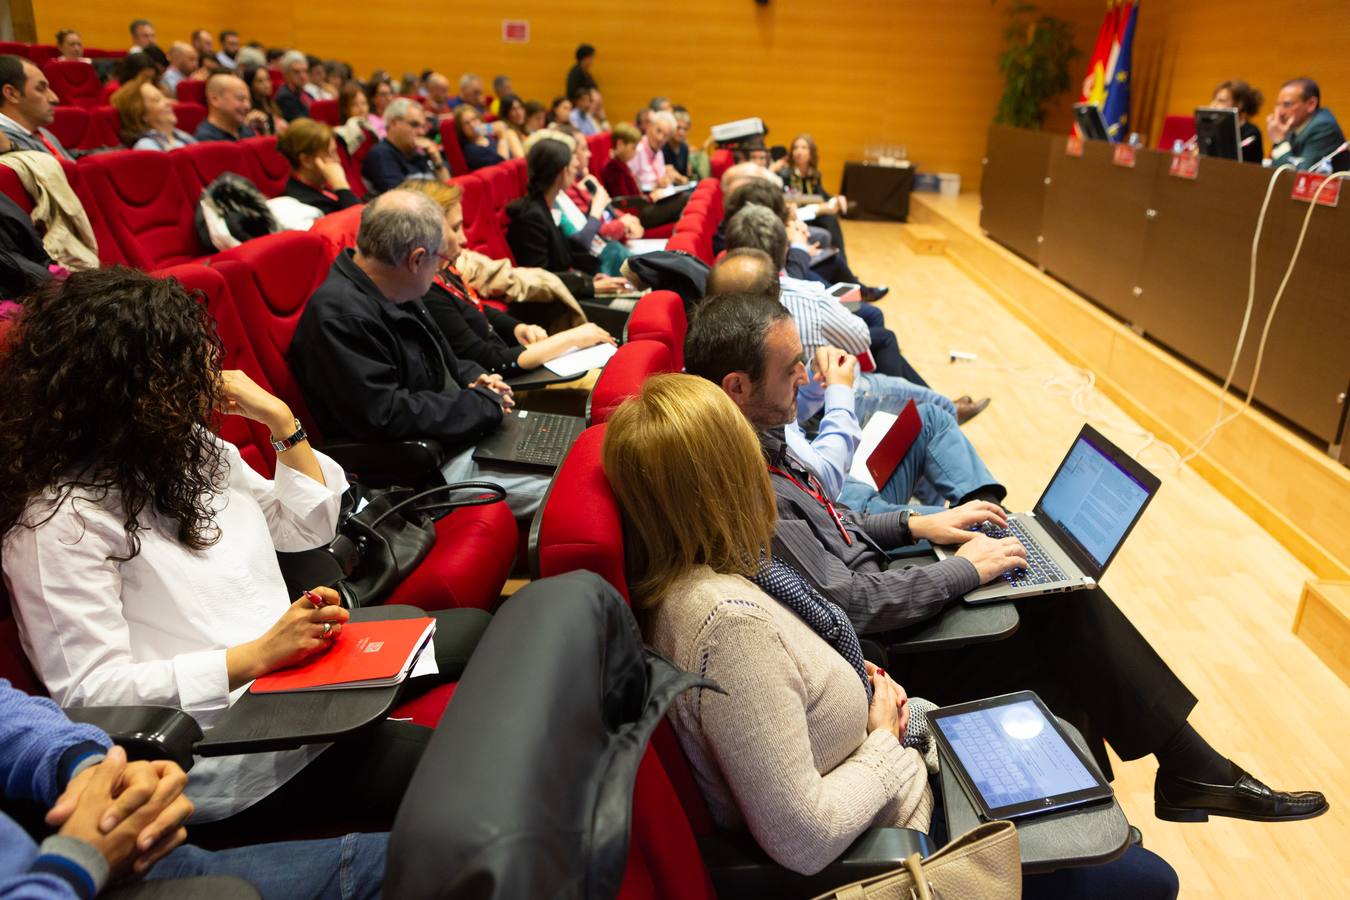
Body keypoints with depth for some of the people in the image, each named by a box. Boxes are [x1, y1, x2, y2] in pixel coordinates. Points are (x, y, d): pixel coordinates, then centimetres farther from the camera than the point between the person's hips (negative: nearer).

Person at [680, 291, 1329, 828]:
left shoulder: (761, 434, 0)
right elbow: (850, 605, -27)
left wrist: (914, 524, 4)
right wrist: (964, 570, -15)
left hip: (872, 582, 9)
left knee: (1071, 601, 2)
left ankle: (1190, 766, 14)